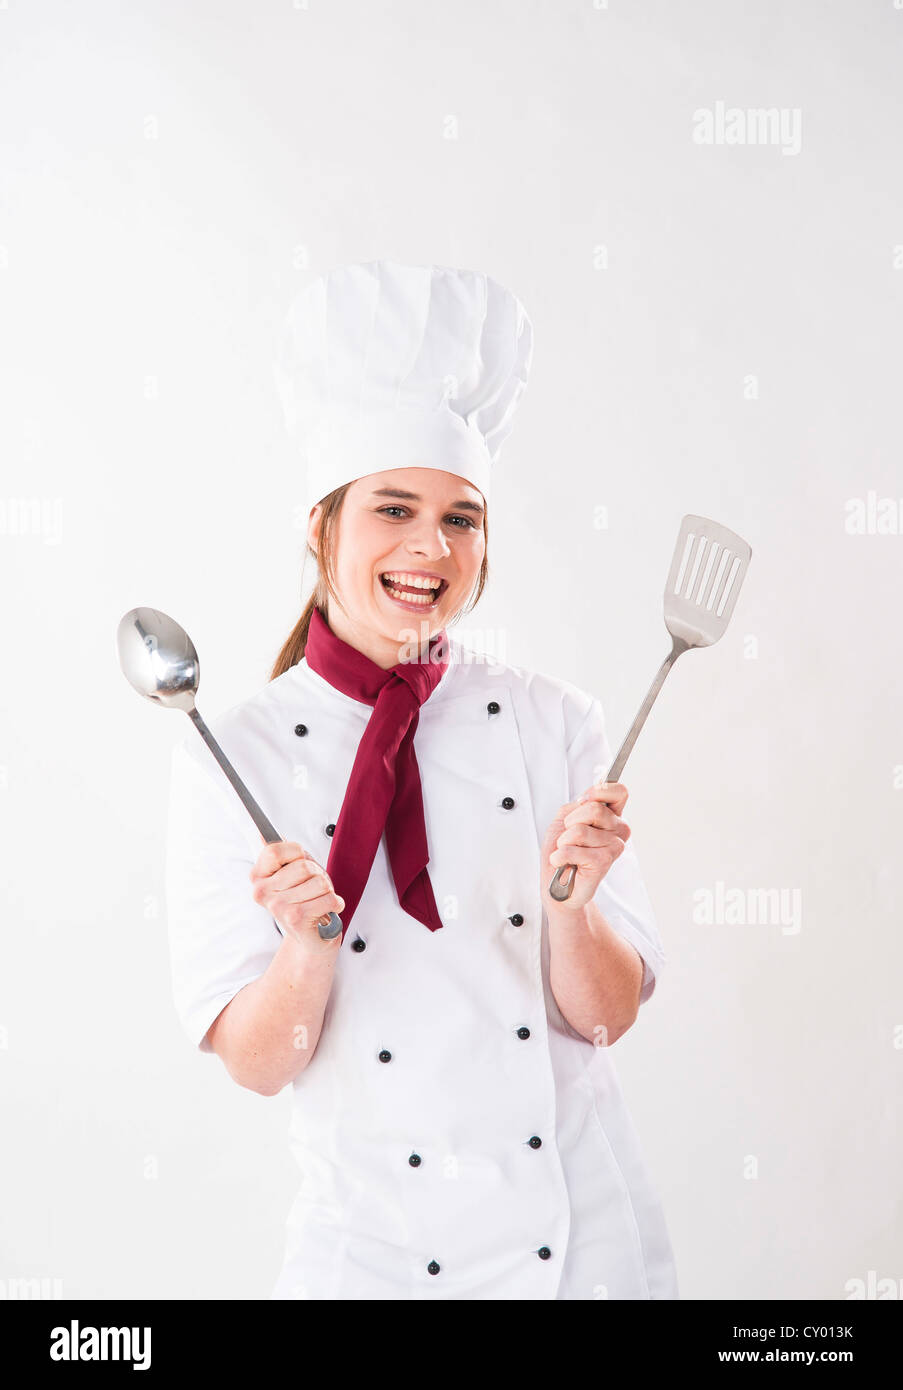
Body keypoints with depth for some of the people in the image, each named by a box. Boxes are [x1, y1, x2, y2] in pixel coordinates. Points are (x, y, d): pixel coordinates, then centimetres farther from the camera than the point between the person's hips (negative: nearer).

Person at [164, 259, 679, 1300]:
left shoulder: (554, 724, -5)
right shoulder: (233, 755, -8)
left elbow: (606, 1015, -3)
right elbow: (254, 1065, -8)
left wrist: (572, 902, -21)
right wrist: (308, 944, -25)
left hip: (579, 1228, 2)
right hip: (375, 1238, -1)